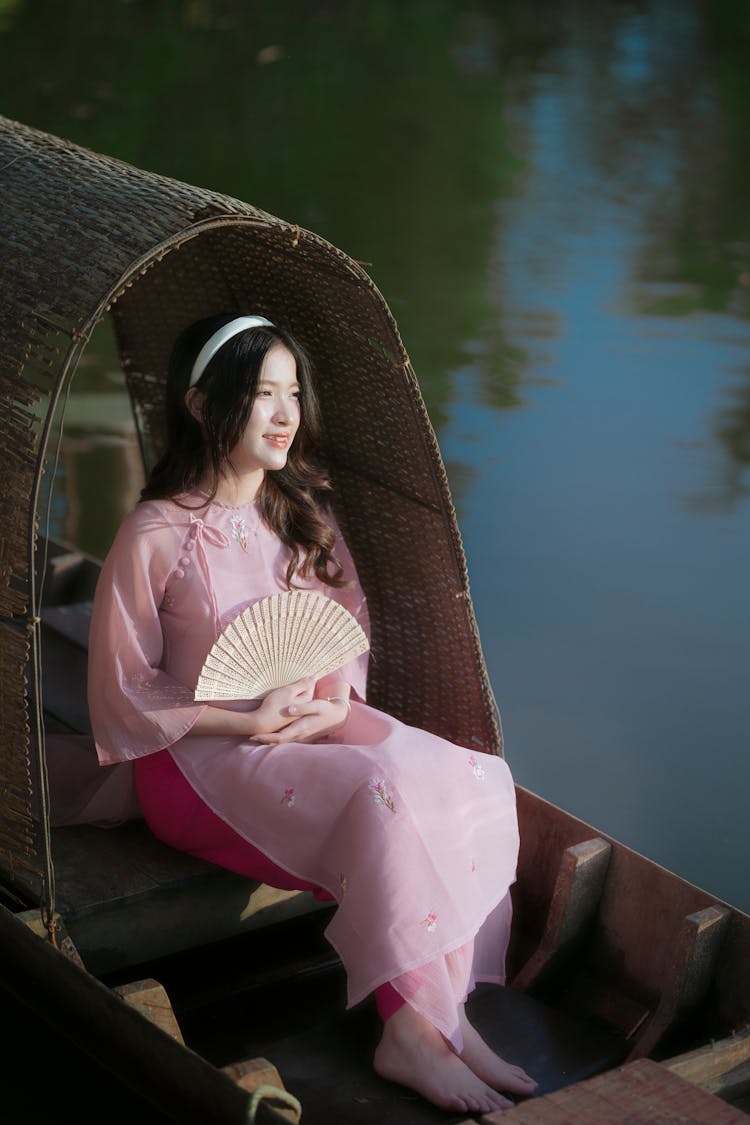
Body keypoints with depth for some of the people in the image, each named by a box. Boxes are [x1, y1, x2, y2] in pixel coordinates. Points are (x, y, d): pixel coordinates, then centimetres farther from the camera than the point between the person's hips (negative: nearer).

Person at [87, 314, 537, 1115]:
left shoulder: (306, 516, 9)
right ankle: (414, 1031, -28)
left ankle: (442, 1013, -25)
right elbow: (125, 694, -7)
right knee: (382, 790, -33)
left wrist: (334, 702, -7)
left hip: (316, 727, 6)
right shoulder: (156, 536, -10)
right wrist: (249, 722, -16)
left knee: (471, 778, -21)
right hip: (202, 756, -6)